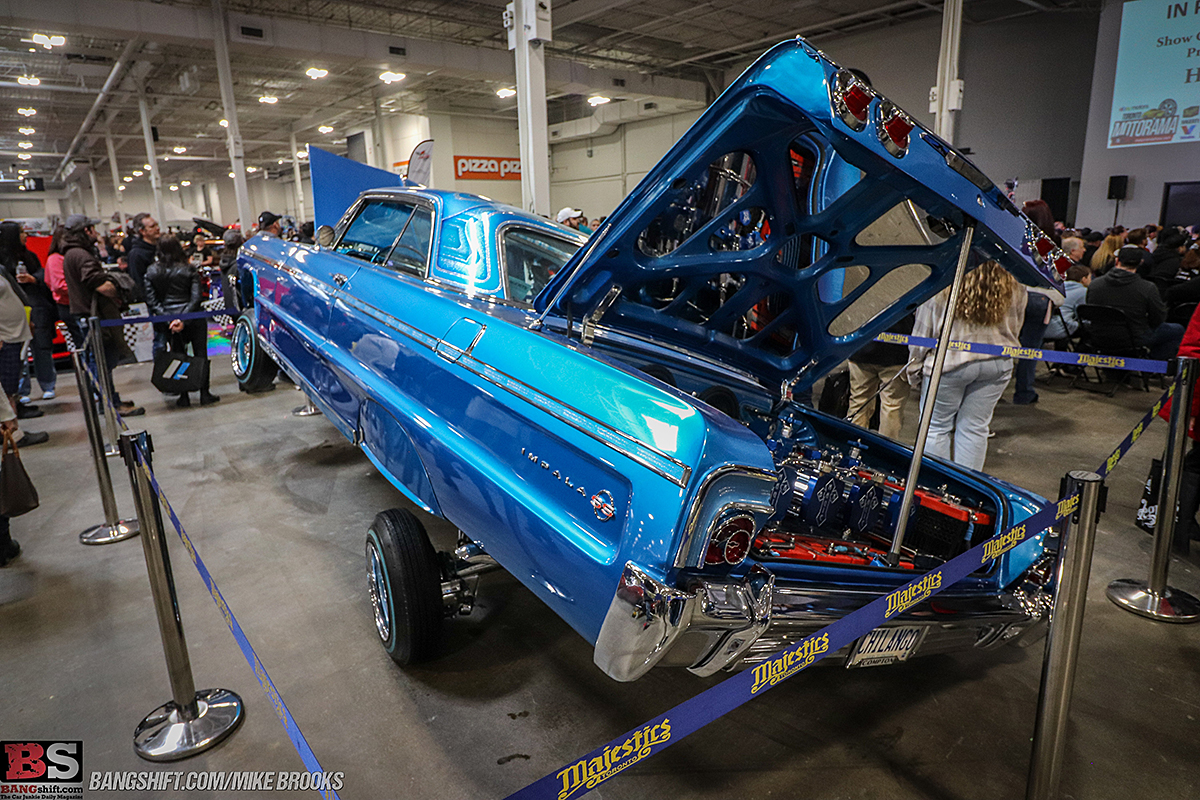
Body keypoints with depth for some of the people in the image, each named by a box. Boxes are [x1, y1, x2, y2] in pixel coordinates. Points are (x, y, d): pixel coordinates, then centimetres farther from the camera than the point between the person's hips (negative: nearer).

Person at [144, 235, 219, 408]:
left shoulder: (152, 272, 1)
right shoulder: (189, 270, -4)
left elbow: (151, 300, -5)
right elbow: (196, 297, -13)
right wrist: (184, 319, -16)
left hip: (167, 320, 2)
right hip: (192, 318, -2)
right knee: (200, 354, 6)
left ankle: (183, 396, 11)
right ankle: (204, 393, 6)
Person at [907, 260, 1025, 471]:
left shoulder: (940, 287, -14)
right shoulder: (1016, 290, -2)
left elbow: (922, 333, -7)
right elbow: (1014, 331, 11)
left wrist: (914, 371, 4)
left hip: (948, 364, -3)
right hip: (998, 365, 4)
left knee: (936, 427, 9)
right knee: (975, 428, 12)